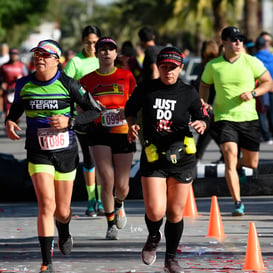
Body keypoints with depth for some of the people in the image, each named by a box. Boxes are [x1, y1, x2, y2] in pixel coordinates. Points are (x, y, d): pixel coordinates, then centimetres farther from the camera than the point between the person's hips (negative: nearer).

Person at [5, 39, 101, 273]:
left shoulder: (68, 85, -8)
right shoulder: (24, 85, -1)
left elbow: (95, 110, -3)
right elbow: (16, 109, 16)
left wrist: (69, 121, -17)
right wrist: (9, 122, -6)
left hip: (66, 152, 0)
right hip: (38, 154, 0)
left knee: (62, 211, 10)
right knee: (46, 204, -17)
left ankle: (64, 233, 49)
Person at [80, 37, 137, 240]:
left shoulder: (126, 76, 5)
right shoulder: (88, 80, 5)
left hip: (123, 133, 1)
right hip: (99, 134, 0)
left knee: (122, 185, 0)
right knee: (107, 180, -12)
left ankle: (119, 204, 37)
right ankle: (111, 224, 6)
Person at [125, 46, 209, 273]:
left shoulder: (188, 93, -1)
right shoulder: (146, 89, 0)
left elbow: (203, 116, 5)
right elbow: (130, 109, 15)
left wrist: (201, 124, -18)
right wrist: (132, 125, -4)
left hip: (182, 159, 1)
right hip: (153, 158, -1)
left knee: (175, 212, 7)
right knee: (155, 211, -11)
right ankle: (153, 237, 25)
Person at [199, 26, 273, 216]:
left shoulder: (251, 62, -3)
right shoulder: (213, 66, 0)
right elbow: (204, 85, 17)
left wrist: (253, 93, -14)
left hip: (249, 117, 1)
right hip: (224, 118, -1)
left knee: (252, 163, 9)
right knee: (230, 157, -17)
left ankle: (239, 165, 47)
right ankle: (238, 203, -11)